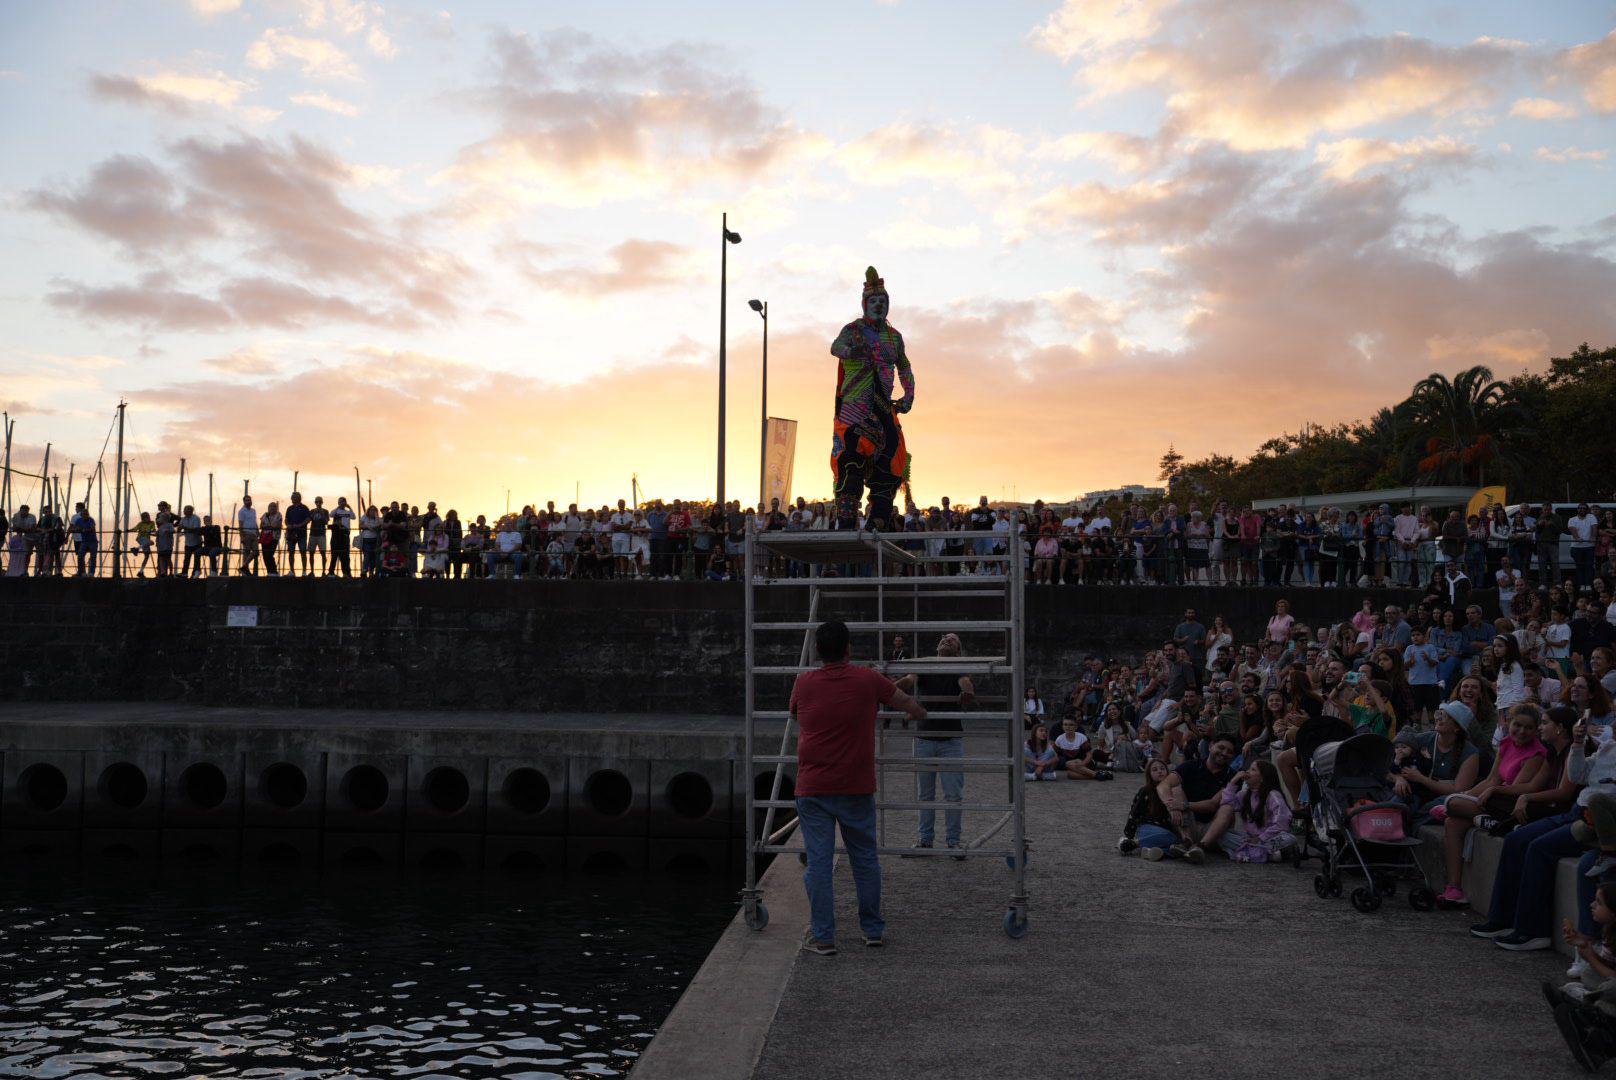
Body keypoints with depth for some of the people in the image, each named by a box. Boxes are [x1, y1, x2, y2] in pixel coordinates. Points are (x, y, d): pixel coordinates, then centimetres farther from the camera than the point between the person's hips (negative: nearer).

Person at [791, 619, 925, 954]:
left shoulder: (803, 684, -1)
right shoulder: (868, 680, -3)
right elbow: (909, 704, 13)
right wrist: (919, 715, 36)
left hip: (812, 789, 0)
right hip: (856, 788, 1)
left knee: (818, 862, 2)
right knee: (865, 858, 13)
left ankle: (822, 937, 4)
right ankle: (873, 929, 23)